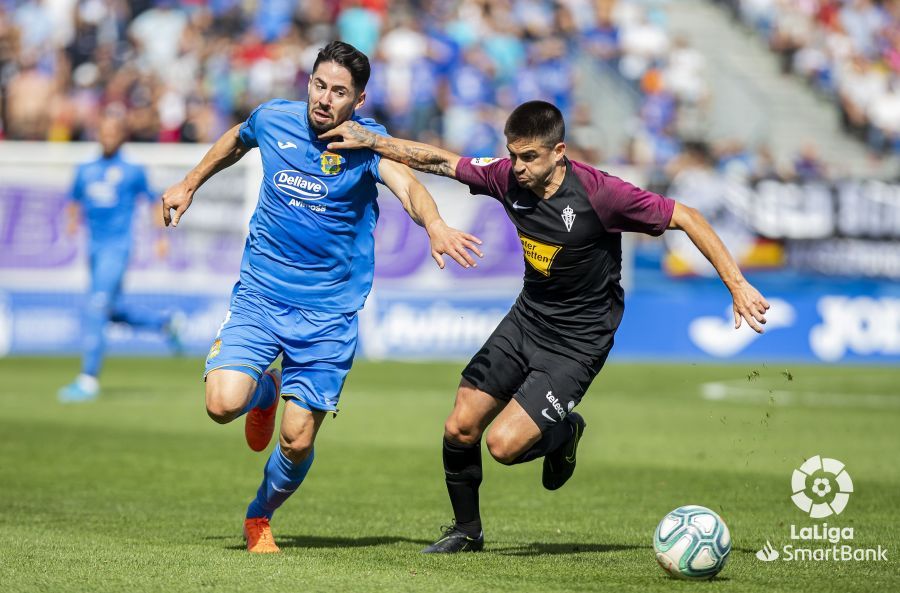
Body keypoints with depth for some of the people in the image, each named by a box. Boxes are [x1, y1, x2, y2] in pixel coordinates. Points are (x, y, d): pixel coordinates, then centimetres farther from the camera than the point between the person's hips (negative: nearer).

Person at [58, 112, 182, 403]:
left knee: (96, 308, -16)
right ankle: (166, 322, 37)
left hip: (117, 248, -6)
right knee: (111, 312, 14)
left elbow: (153, 201, 8)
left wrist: (162, 237, 1)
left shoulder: (133, 172, 0)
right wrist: (72, 221, -1)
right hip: (94, 248, 6)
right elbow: (74, 202, 20)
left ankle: (89, 379, -15)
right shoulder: (85, 171, 12)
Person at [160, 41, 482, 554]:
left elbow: (406, 185, -32)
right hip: (260, 294, 2)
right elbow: (235, 141, 23)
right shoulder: (273, 119, -3)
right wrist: (190, 185, 31)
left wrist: (435, 225, -53)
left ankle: (261, 517, 28)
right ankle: (265, 391, 19)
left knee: (298, 441, -4)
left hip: (329, 311, -2)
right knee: (224, 403, -20)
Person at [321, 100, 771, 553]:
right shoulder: (508, 177, -10)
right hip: (527, 317, 6)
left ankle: (565, 434, 17)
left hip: (577, 341, -6)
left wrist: (737, 285, -19)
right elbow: (441, 161, 5)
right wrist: (369, 140, 3)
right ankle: (466, 531, 29)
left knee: (504, 444, -17)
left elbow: (685, 218, -18)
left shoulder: (599, 193, -26)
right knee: (459, 430, 4)